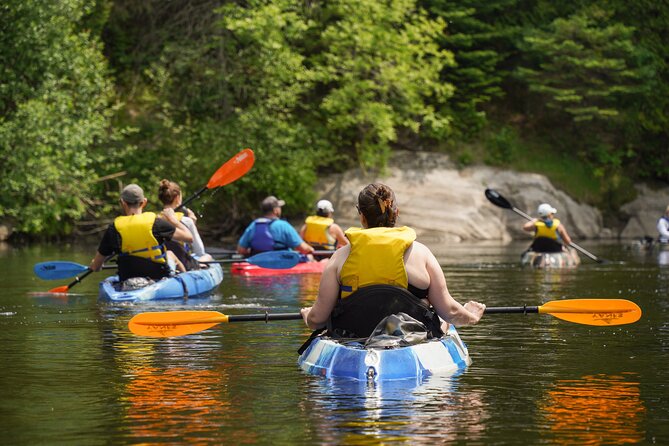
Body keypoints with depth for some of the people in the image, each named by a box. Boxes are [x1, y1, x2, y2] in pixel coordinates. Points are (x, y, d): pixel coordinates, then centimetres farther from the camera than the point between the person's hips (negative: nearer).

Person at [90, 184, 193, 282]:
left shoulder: (113, 229, -9)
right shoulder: (155, 223, -14)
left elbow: (95, 267, -3)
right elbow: (189, 237, -4)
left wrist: (94, 264, 23)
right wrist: (172, 219, 12)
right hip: (160, 278, -2)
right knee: (170, 254, 31)